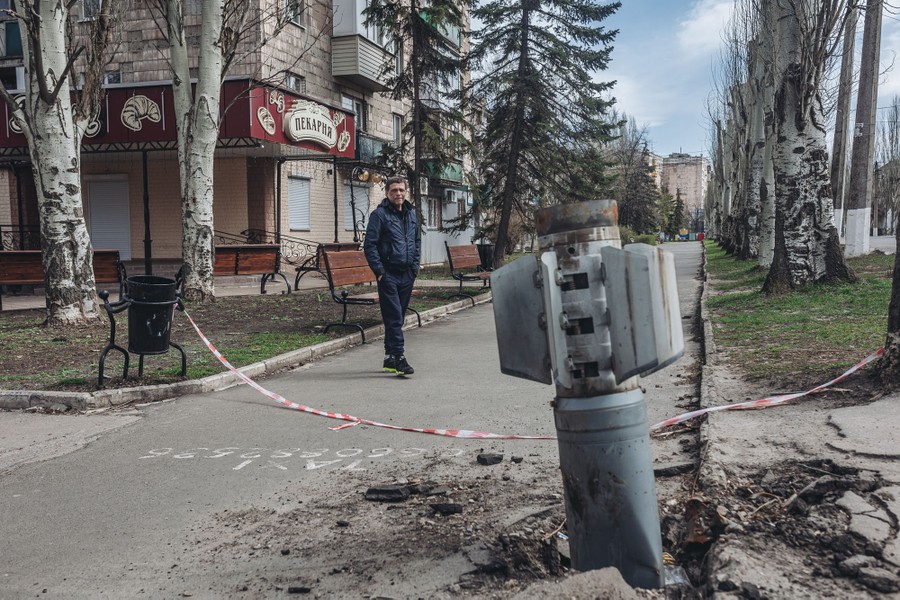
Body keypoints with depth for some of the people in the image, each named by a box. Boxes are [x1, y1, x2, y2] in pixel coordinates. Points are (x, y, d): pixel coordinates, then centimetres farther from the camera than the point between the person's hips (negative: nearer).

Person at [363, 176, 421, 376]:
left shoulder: (411, 214, 14)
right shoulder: (380, 214, -5)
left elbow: (417, 241, 22)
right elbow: (369, 245, -8)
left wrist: (415, 266, 12)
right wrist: (379, 270, -13)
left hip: (407, 274, 6)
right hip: (388, 274, -6)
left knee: (398, 317, 11)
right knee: (393, 317, -9)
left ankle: (390, 357, 19)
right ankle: (398, 357, -9)